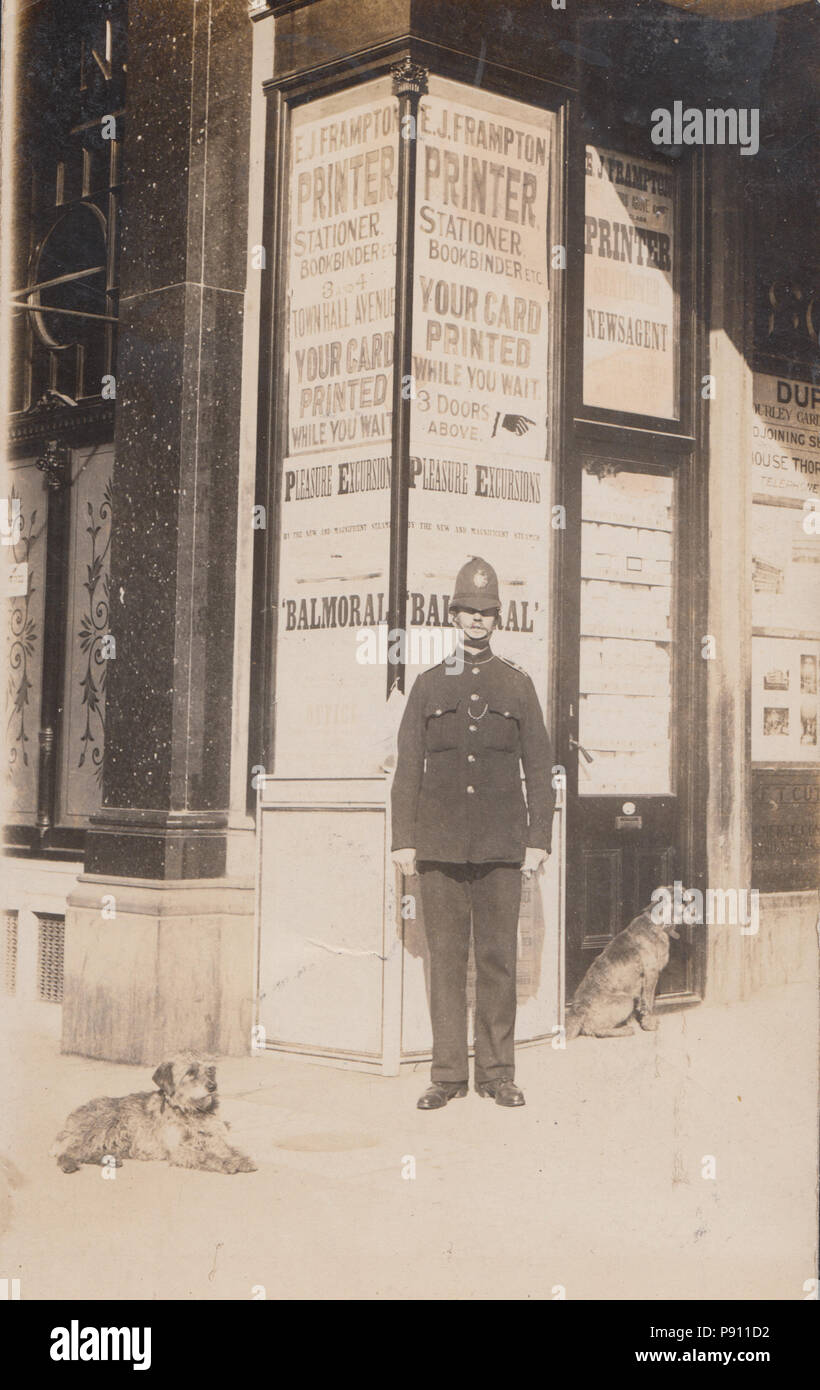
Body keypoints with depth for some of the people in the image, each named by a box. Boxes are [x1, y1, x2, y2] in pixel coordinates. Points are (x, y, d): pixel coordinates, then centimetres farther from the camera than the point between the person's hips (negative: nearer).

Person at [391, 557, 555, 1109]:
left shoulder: (518, 685, 10)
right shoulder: (429, 685, 10)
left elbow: (540, 769, 8)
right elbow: (408, 768, 9)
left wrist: (539, 839, 1)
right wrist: (404, 839, 2)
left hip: (501, 847, 0)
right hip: (440, 846, 0)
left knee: (498, 958, 2)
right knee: (445, 957, 2)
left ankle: (498, 1072, 10)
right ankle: (448, 1073, 8)